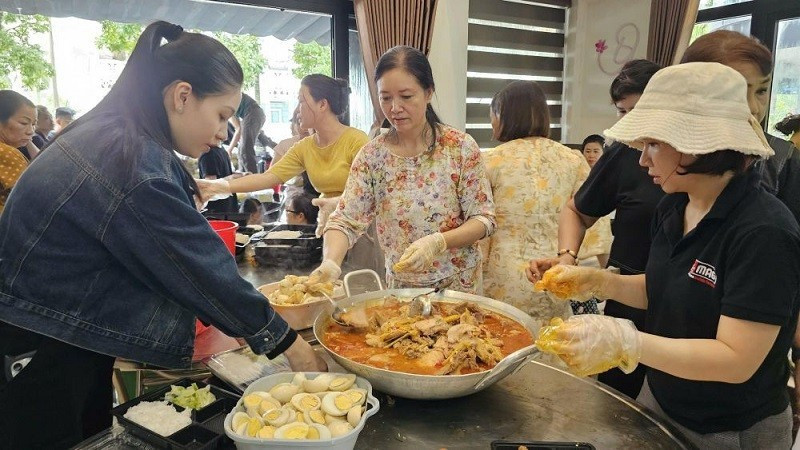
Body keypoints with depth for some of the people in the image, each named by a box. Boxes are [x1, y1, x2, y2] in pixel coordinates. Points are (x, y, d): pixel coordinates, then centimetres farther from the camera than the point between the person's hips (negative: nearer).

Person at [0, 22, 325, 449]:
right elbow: (203, 268, -22)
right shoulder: (131, 163, -27)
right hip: (36, 362, -9)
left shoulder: (110, 138, 2)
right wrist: (288, 343, -11)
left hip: (70, 348, 9)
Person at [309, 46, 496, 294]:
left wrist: (437, 242, -28)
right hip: (399, 286, 2)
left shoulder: (461, 148, -13)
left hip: (458, 283, -1)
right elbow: (345, 221, -12)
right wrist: (330, 262, -32)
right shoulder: (371, 155, -8)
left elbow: (484, 219, -11)